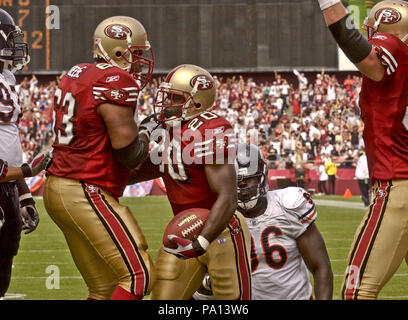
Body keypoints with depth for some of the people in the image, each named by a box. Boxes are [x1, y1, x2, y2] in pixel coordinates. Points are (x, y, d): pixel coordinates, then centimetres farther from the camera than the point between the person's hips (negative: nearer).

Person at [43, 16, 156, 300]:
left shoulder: (76, 75, 13)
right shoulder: (117, 81, -13)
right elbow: (128, 154, -16)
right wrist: (146, 138, 6)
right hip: (85, 194, -10)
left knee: (104, 288, 13)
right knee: (139, 275, -9)